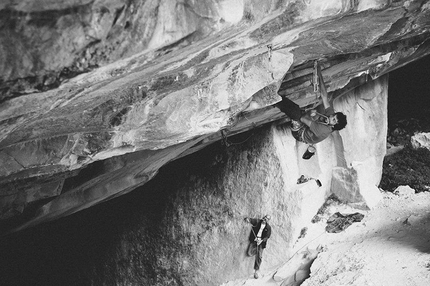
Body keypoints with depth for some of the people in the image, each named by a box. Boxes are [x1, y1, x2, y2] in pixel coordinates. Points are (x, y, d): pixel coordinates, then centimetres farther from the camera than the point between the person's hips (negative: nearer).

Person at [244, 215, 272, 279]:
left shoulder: (268, 228, -2)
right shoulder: (257, 221, -5)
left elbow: (267, 236, -4)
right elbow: (250, 220, -17)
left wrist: (262, 241, -21)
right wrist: (247, 219, -42)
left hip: (260, 242, 1)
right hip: (253, 240, 0)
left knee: (259, 257, -1)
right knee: (249, 253, -16)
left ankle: (256, 271, 16)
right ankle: (255, 251, 20)